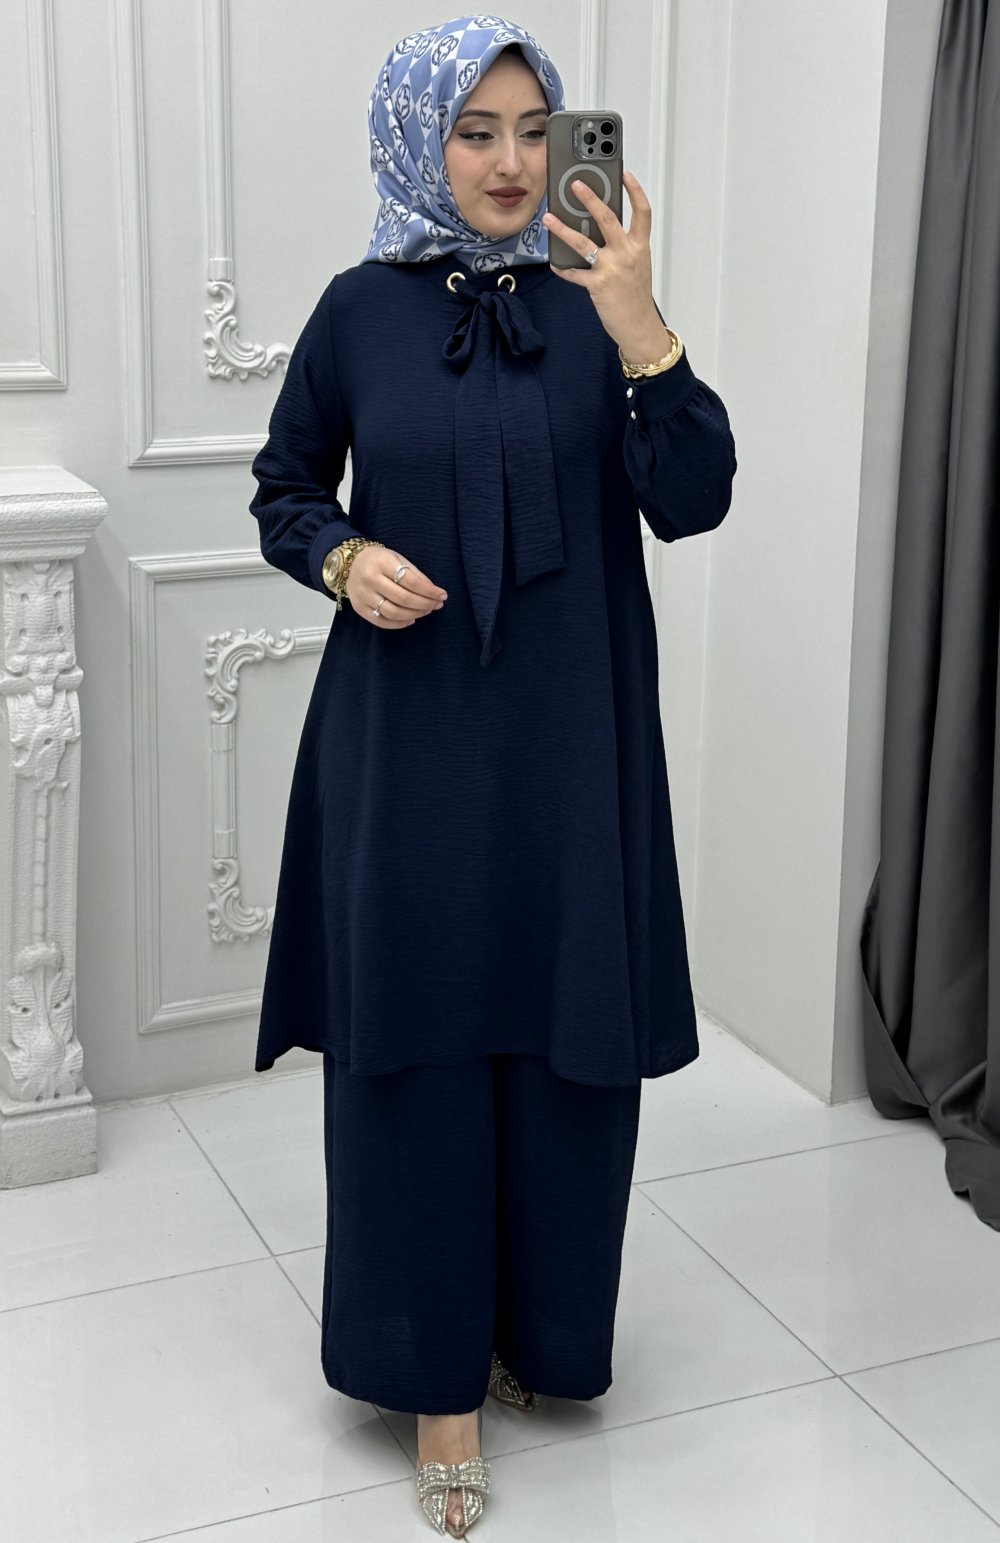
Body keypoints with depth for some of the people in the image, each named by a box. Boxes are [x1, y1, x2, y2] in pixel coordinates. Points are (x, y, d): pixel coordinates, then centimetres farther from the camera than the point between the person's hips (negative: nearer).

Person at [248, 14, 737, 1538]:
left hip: (570, 741, 1)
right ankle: (441, 1377, 18)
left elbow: (690, 501, -11)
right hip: (406, 741, 0)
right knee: (418, 1043, 4)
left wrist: (636, 320, -24)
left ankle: (544, 1325, 31)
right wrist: (345, 557, -12)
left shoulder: (595, 303, -1)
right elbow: (283, 493, 10)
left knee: (566, 1038, 9)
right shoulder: (361, 310, 0)